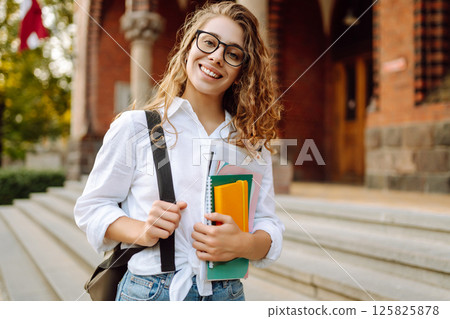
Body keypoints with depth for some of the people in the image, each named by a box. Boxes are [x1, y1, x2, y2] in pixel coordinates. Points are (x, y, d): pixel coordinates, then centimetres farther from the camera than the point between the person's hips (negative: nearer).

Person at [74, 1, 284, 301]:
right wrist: (142, 231, -19)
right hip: (150, 292, -2)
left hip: (227, 294, 3)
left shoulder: (254, 144, 4)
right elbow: (91, 208, 0)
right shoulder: (136, 127, -4)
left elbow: (268, 226, 4)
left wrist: (243, 244, -18)